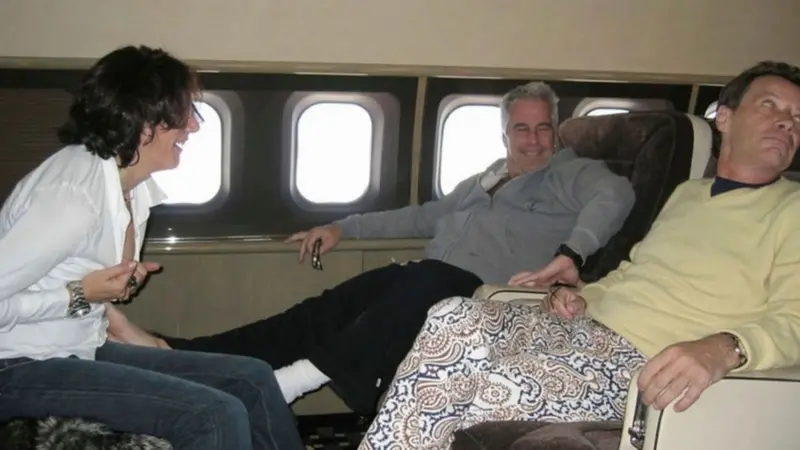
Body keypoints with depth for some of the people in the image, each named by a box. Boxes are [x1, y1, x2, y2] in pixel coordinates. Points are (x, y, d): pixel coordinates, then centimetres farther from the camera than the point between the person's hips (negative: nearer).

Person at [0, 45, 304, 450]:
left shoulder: (131, 182, 3)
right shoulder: (75, 192, -24)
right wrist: (80, 295, -20)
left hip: (82, 351, 9)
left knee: (252, 379, 3)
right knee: (218, 415, -22)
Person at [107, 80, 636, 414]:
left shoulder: (571, 172, 8)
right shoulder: (486, 178, 28)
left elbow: (616, 195, -13)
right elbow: (425, 216, 33)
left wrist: (571, 253, -32)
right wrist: (343, 227, 30)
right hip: (427, 276, 7)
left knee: (421, 285, -38)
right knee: (329, 307, -9)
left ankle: (283, 385, -44)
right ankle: (176, 353, -15)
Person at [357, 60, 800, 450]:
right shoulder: (687, 192, 22)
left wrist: (724, 348, -34)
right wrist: (582, 296, 10)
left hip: (644, 363, -6)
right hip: (585, 327, 7)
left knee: (498, 384, -31)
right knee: (455, 317, -20)